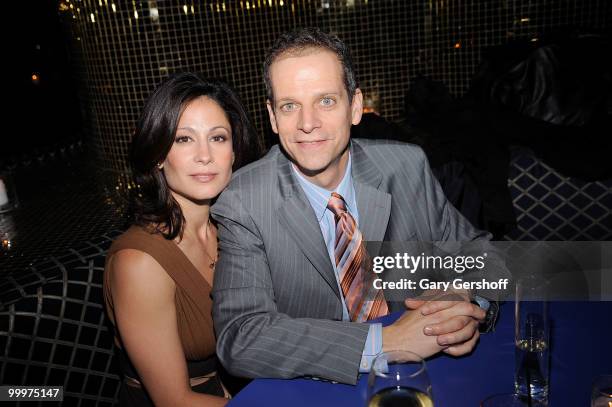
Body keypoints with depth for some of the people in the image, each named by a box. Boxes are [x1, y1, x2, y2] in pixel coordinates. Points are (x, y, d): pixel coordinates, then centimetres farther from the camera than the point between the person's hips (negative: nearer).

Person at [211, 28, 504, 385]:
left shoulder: (407, 166, -6)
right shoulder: (242, 204, -14)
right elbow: (239, 338, -22)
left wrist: (469, 307, -18)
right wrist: (384, 342, -28)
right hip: (314, 391, -3)